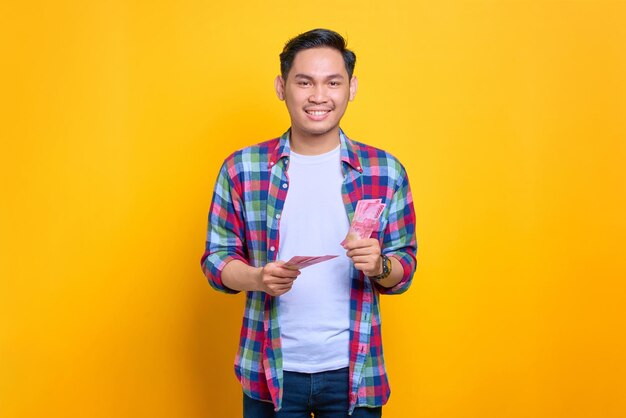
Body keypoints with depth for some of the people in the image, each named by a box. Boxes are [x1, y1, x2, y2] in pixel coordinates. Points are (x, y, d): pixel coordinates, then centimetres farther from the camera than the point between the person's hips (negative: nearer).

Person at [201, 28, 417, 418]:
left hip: (353, 372, 1)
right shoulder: (242, 167, -3)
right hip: (270, 370, 0)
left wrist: (380, 266, -20)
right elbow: (217, 257, 1)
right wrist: (258, 278, -19)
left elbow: (405, 265, 3)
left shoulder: (385, 171, -2)